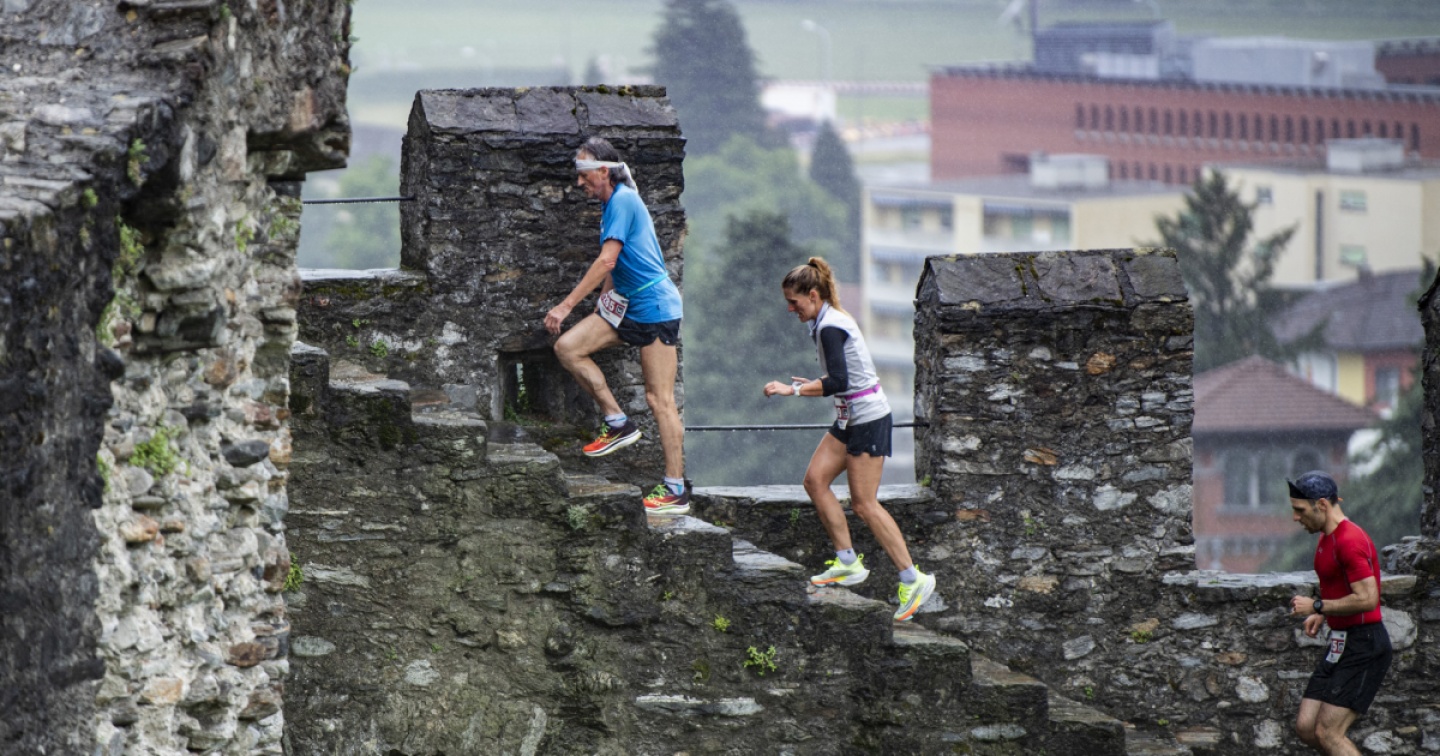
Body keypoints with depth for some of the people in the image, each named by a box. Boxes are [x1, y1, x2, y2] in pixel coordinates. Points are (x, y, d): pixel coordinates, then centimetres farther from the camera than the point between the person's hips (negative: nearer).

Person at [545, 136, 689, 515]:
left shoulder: (623, 201, -16)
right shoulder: (612, 203, 14)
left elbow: (607, 260, -23)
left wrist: (566, 306, -23)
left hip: (655, 308, -10)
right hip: (627, 305, 10)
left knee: (660, 399, -7)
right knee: (567, 347, -4)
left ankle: (676, 490, -4)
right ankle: (618, 423, 4)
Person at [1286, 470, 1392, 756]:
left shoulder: (1350, 540, -18)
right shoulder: (1327, 538, 14)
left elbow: (1367, 599, -27)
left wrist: (1317, 606, -17)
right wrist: (1323, 614, 12)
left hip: (1363, 647, -10)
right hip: (1340, 646, 10)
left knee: (1328, 733, -13)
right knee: (1306, 728, 5)